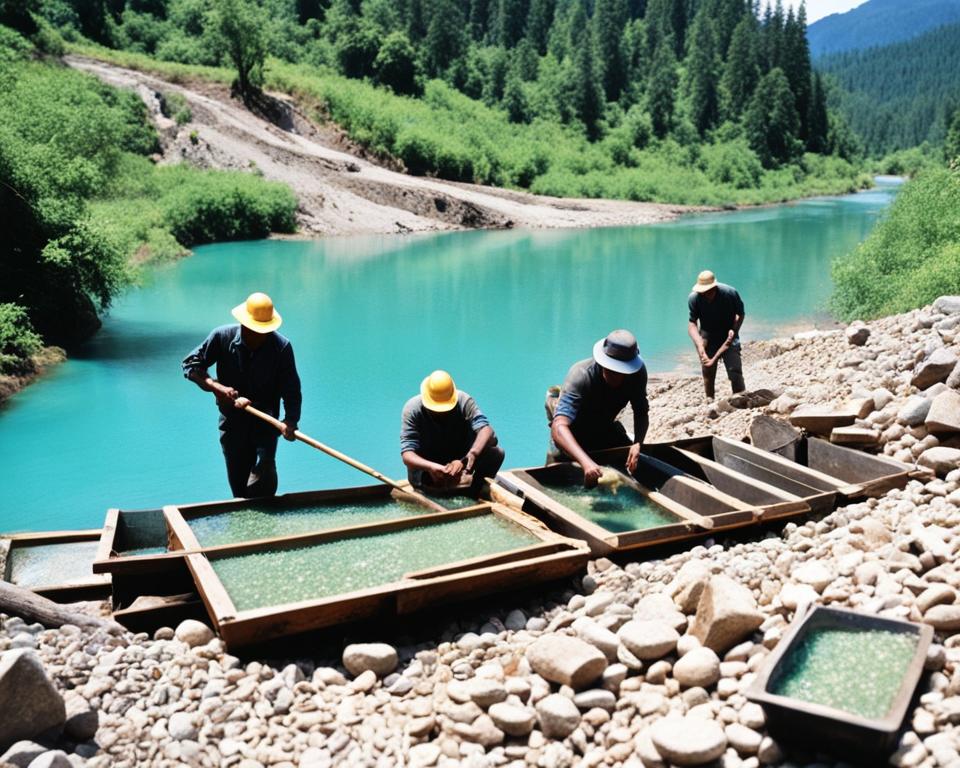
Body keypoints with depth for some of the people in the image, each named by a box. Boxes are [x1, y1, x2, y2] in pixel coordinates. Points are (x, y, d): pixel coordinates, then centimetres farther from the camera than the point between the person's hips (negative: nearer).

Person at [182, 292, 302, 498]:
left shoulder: (282, 347, -14)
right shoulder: (222, 337, -11)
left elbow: (291, 391, -14)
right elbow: (190, 364, -5)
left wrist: (290, 420, -32)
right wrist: (217, 387, -20)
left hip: (265, 421, -2)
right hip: (232, 421, 2)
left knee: (263, 471, -21)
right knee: (237, 480, 9)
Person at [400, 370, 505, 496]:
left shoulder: (463, 401, -20)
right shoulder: (412, 409, -23)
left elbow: (486, 429, -34)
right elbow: (407, 454, -30)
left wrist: (470, 457, -53)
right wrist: (431, 467, -51)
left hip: (458, 461, 2)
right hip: (426, 466, -2)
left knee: (496, 453, -25)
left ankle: (473, 495, -3)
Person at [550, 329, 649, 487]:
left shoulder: (637, 372, -24)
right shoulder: (581, 375, -39)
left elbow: (642, 413, -13)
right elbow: (559, 427, -51)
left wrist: (637, 443, -36)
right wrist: (585, 462, -67)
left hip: (605, 428, 5)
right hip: (573, 433, -4)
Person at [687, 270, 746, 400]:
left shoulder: (730, 293, -22)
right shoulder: (694, 298, -20)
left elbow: (740, 314, -5)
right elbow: (692, 323, -21)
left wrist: (734, 330, -22)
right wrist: (700, 345, -34)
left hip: (728, 336, -1)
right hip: (708, 337, 1)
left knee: (735, 370, -11)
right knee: (707, 370, 1)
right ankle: (710, 399, 14)